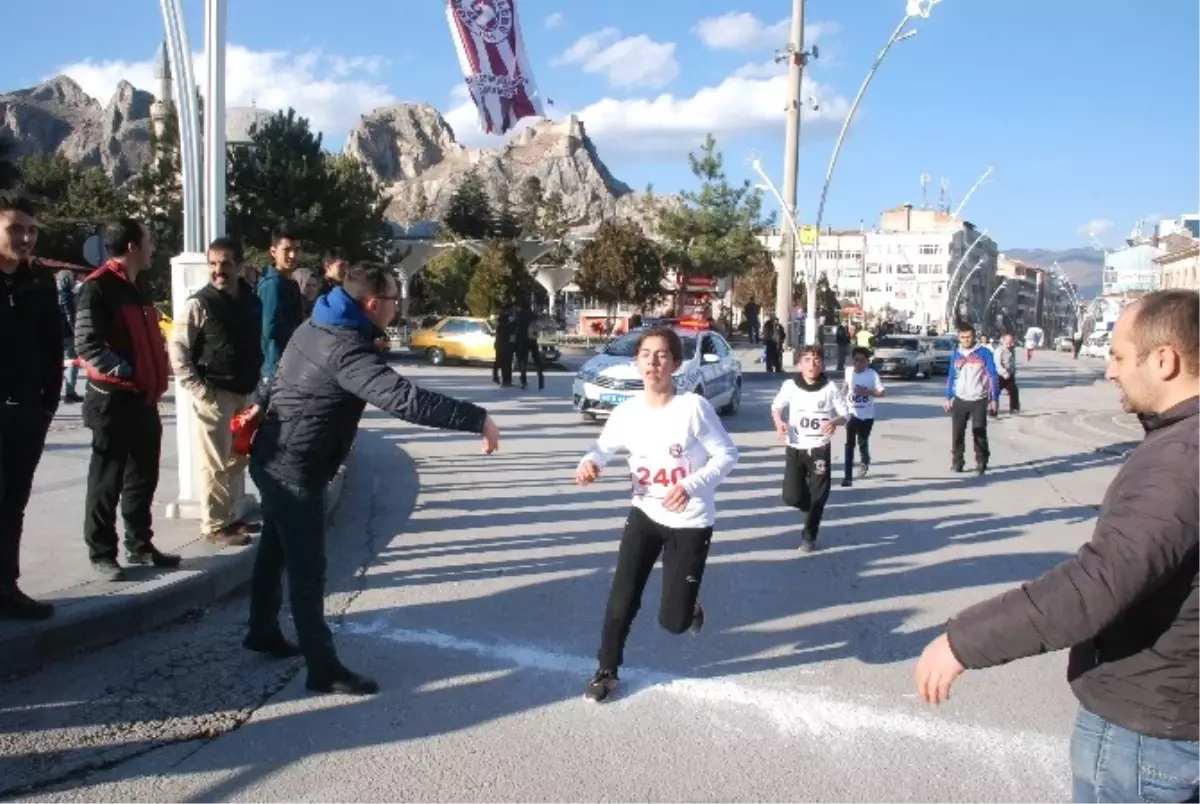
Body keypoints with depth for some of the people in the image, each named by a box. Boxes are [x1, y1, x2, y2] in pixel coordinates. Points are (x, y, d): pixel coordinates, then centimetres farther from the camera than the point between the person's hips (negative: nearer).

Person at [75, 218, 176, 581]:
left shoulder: (135, 288, 16)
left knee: (143, 476, 14)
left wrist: (156, 378, 13)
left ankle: (140, 545, 25)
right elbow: (86, 344, -21)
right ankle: (102, 554, 10)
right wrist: (126, 372, -18)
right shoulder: (98, 286, -13)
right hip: (114, 399, -9)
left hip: (143, 398, 9)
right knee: (108, 480, 0)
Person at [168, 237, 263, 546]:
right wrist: (198, 389, -15)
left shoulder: (251, 301, 8)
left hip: (244, 394, 7)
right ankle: (214, 525, 8)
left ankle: (230, 516, 28)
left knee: (237, 459, 16)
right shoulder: (200, 304, -10)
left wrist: (256, 382, 12)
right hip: (214, 395, -6)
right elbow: (177, 349, -11)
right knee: (216, 463, -1)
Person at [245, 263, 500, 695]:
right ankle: (323, 669, 5)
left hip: (274, 460, 10)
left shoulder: (316, 327, 5)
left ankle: (262, 632, 41)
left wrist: (260, 403, 41)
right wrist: (477, 418, -39)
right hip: (295, 470, -10)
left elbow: (281, 373, 23)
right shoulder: (345, 349, -28)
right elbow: (404, 399, -39)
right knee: (307, 567, -3)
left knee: (275, 549, 23)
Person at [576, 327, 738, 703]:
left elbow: (727, 455, -13)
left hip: (691, 522, -3)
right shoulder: (627, 411, -8)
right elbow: (605, 446, 9)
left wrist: (691, 486, -27)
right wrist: (590, 462, -14)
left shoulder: (694, 407, -19)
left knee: (673, 621, 2)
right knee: (622, 601, -3)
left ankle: (688, 605, 40)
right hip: (645, 515, 3)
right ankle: (607, 671, 21)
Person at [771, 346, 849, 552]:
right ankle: (811, 510, 32)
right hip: (795, 448, 1)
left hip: (819, 449, -1)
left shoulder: (830, 388, -7)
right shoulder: (790, 386, -5)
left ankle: (809, 536, 22)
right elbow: (776, 406, 10)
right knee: (792, 497, -3)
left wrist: (834, 422, -22)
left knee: (818, 497, 3)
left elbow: (845, 415, 0)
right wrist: (779, 422, -10)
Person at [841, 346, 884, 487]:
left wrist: (867, 392, -29)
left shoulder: (872, 374, -13)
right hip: (852, 413, 2)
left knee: (862, 442, 12)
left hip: (867, 415, -2)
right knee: (850, 443, -8)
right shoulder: (849, 371, -2)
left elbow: (881, 392, -16)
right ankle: (848, 476, -8)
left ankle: (865, 462, 47)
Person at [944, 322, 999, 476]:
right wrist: (948, 398, 11)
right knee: (957, 433, 0)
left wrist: (994, 398, -7)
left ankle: (981, 463, 9)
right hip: (960, 400, 3)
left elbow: (993, 376, -3)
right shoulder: (956, 354, 6)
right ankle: (956, 462, 10)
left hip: (979, 401, -3)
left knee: (979, 433, -2)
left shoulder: (984, 353, -5)